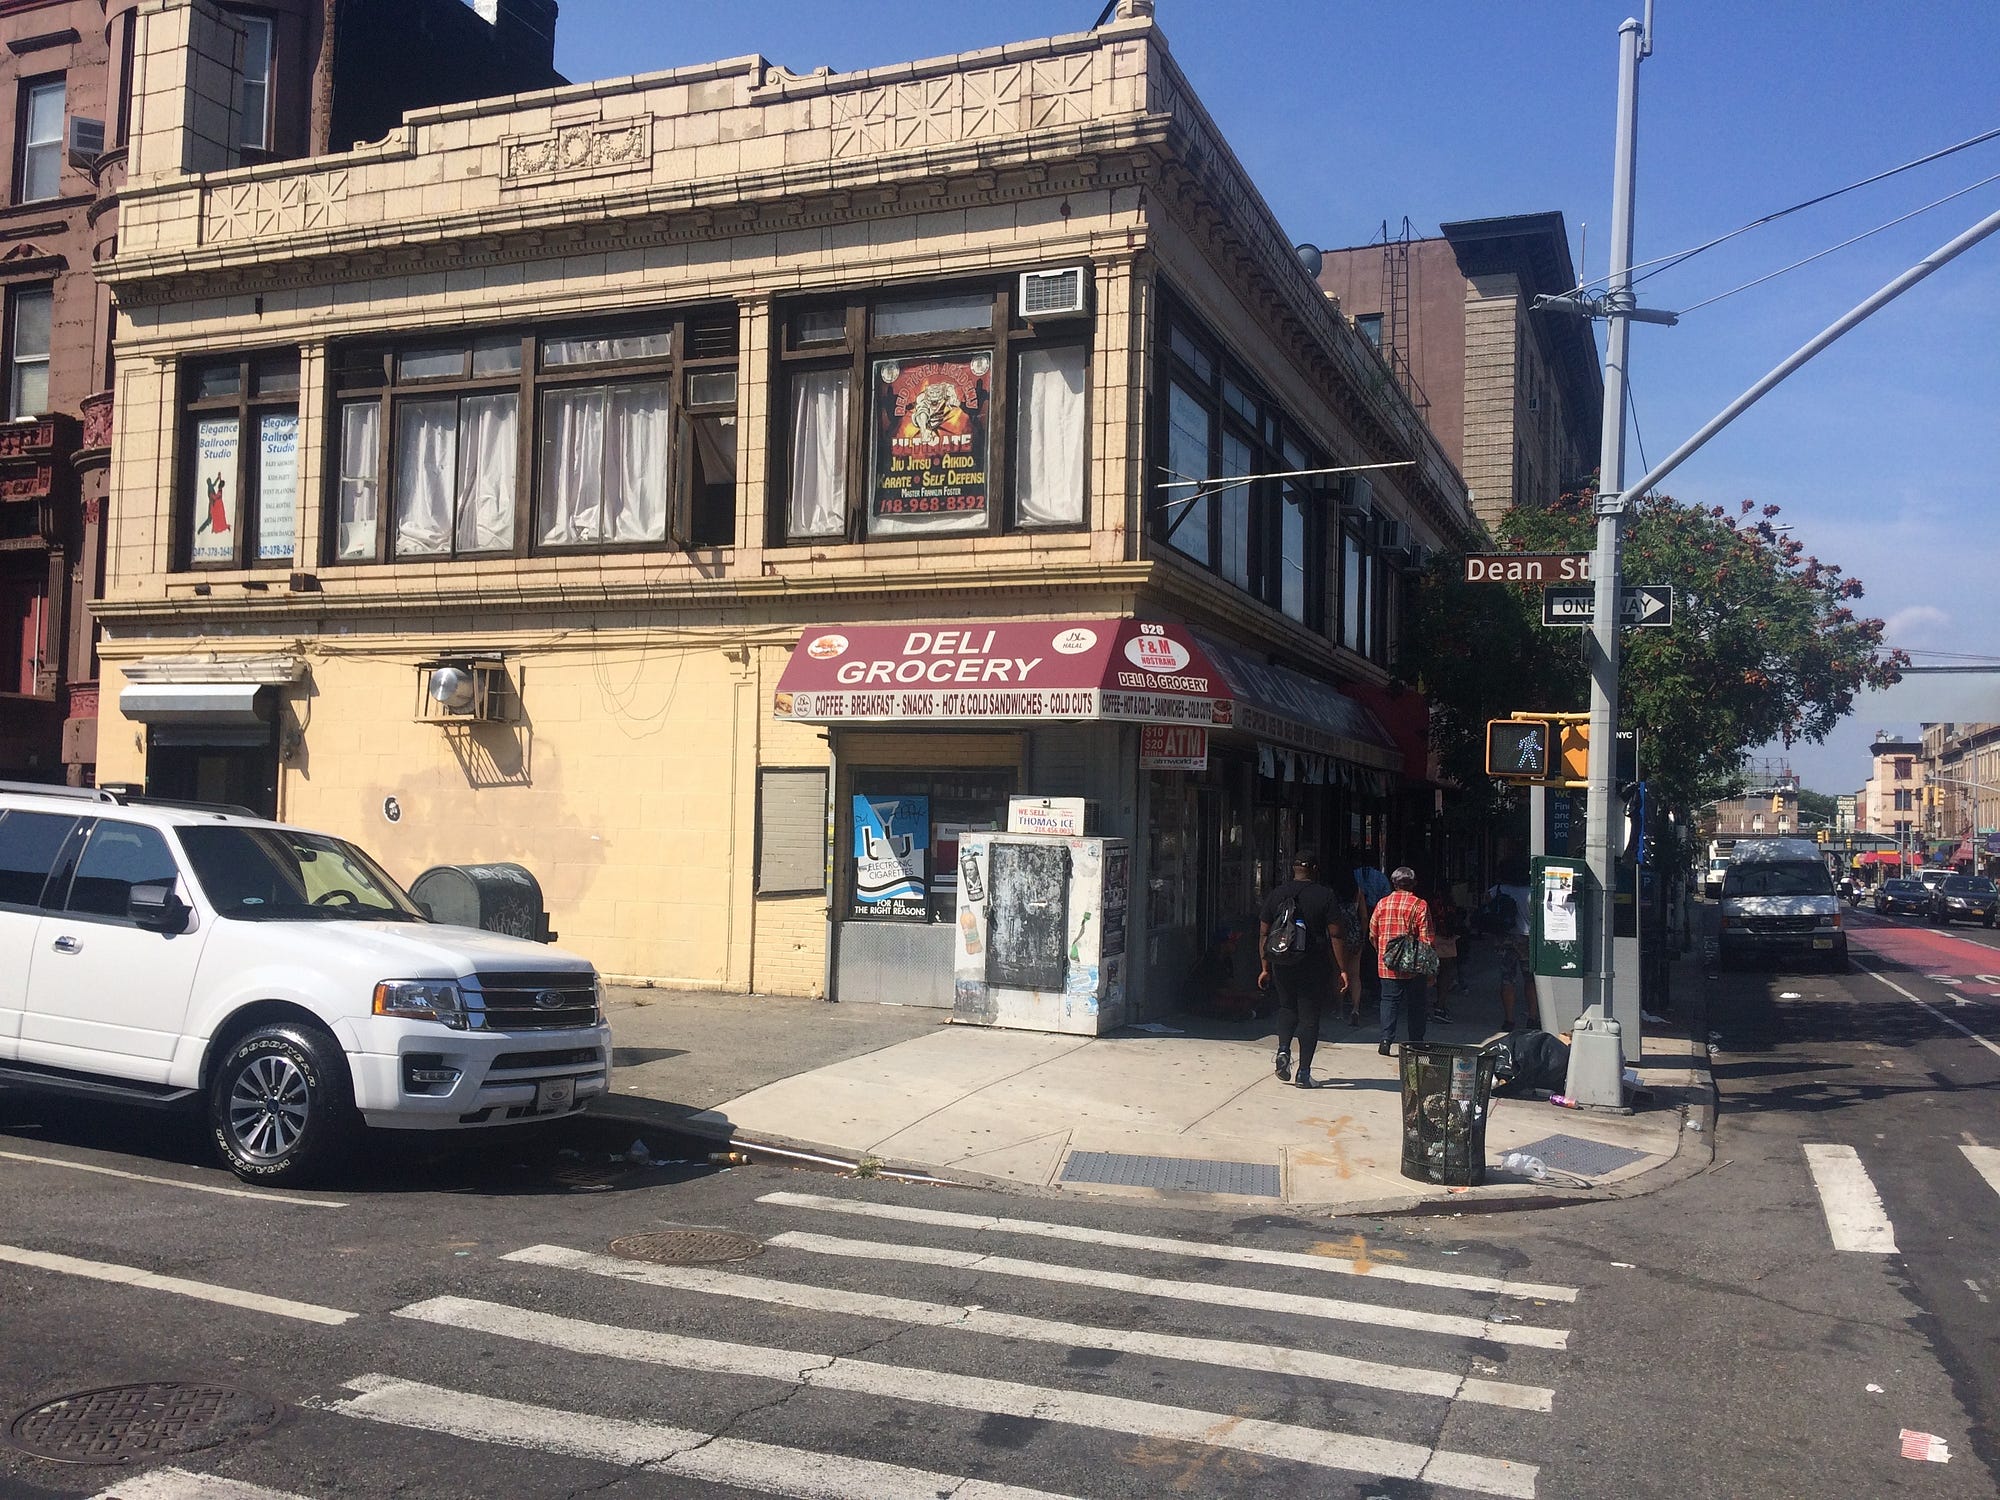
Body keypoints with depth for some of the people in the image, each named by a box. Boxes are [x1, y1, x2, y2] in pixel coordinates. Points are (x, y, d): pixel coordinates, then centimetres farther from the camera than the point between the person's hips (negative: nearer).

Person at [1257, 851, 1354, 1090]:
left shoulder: (1276, 895, 4)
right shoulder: (1326, 896, -5)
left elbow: (1264, 934, 6)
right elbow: (1336, 936, -7)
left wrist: (1265, 968, 12)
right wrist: (1342, 970, -2)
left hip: (1282, 963, 3)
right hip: (1314, 966, -3)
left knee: (1287, 1007, 22)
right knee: (1309, 1016, 6)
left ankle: (1283, 1049, 0)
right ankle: (1304, 1072, 6)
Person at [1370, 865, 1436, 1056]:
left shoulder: (1382, 903, 2)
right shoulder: (1420, 905, -7)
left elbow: (1372, 934, 9)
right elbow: (1427, 939, -9)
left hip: (1387, 965, 2)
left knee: (1389, 1001, 6)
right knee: (1415, 1004, 9)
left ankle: (1386, 1040, -6)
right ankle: (1416, 1044, 14)